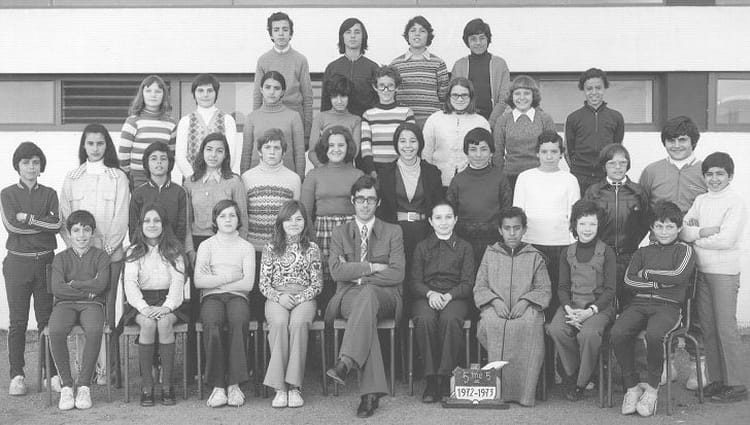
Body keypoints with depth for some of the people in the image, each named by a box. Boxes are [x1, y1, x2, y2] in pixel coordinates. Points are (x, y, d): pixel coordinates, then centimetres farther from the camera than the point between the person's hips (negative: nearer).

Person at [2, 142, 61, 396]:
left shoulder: (49, 194, 10)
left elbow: (57, 223, -6)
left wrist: (28, 217, -9)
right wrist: (44, 222, -6)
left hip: (45, 261, 1)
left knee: (47, 319, 2)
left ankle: (53, 373, 7)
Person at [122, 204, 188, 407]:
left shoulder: (174, 250, 11)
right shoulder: (134, 252, 11)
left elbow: (178, 281, -1)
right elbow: (129, 283, -1)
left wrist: (167, 306, -18)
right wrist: (143, 307, -19)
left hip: (168, 301, 0)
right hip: (141, 301, 0)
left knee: (164, 322, -33)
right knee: (148, 323, -33)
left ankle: (167, 386, -28)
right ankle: (146, 386, -26)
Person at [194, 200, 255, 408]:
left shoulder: (246, 247, 15)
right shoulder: (206, 245, 15)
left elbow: (248, 283, 0)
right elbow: (198, 281, 1)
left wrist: (214, 280, -3)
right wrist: (230, 277, -5)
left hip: (237, 297, 0)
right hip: (211, 297, 0)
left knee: (239, 321, -36)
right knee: (212, 324, -35)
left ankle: (234, 384, -32)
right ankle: (218, 386, -31)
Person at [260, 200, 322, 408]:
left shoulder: (312, 249, 11)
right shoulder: (270, 249, 12)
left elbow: (317, 284, 8)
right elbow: (263, 284, 8)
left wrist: (299, 298, -10)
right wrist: (279, 297, -11)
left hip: (304, 298, 0)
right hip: (276, 298, 0)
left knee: (298, 323, -35)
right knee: (279, 323, -34)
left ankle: (294, 386, -32)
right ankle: (280, 387, -33)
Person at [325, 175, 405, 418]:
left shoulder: (393, 232, 13)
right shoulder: (339, 234, 16)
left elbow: (397, 274, 0)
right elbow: (336, 271, -2)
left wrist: (359, 276, -6)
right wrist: (372, 267, -9)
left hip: (384, 297, 0)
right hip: (349, 296, 1)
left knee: (367, 294, -38)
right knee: (364, 311, -36)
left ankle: (346, 362, -50)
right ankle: (372, 391, -45)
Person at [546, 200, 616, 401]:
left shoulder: (606, 252, 3)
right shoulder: (568, 253, 13)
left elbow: (610, 290, -2)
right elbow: (562, 287, 10)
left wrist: (590, 311, -16)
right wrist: (568, 308, -11)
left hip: (599, 306, -3)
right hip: (571, 304, 3)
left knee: (588, 333, -34)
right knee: (556, 330, -29)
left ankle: (580, 383, -13)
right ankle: (571, 373, -7)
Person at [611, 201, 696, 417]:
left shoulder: (684, 250, 12)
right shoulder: (643, 252, 22)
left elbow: (678, 276, -8)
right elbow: (629, 280, 7)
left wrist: (647, 273, 2)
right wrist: (660, 282, -3)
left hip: (667, 306, -3)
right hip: (639, 303, 3)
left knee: (654, 334, -36)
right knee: (618, 332, -27)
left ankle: (652, 389, -15)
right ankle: (632, 387, -11)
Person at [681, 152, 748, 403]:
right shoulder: (700, 201, 12)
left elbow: (726, 239, -16)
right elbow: (683, 231, 4)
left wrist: (695, 238, -6)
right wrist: (705, 231, -13)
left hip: (725, 272, -6)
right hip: (701, 270, 6)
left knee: (726, 327, -5)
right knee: (707, 327, 8)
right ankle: (717, 379, 17)